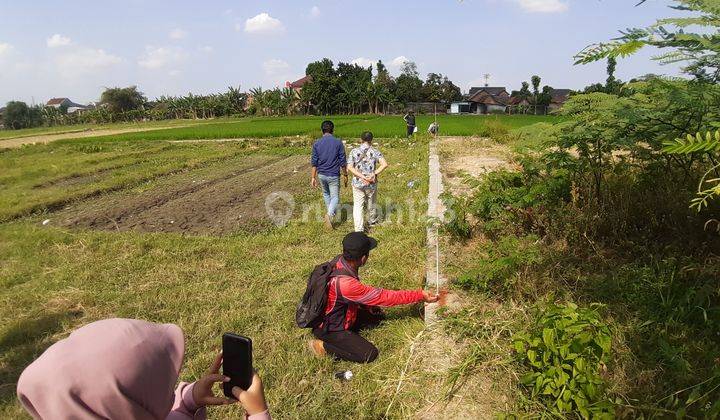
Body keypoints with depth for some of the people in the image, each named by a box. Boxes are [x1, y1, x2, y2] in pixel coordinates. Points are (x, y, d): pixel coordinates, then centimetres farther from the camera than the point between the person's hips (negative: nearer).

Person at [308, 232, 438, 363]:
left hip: (341, 315, 9)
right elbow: (382, 297, -29)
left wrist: (365, 305, -5)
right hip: (329, 328, -9)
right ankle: (323, 346, -4)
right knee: (369, 354, -14)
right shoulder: (344, 283, -39)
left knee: (377, 316, 12)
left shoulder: (340, 261, -13)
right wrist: (419, 296, -22)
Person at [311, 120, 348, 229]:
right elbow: (342, 162, -7)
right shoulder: (338, 143, -9)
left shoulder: (317, 143, -3)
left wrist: (313, 177, 3)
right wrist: (345, 175, 3)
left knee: (326, 194, 25)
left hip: (321, 174, 3)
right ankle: (330, 214, -21)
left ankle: (331, 213, 38)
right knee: (335, 197, 4)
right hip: (333, 175, -3)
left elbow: (314, 163, -3)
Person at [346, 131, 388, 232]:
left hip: (358, 183, 0)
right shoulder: (375, 152, -5)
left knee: (358, 206, 4)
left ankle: (359, 229, -4)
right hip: (372, 184, 1)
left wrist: (362, 177, -14)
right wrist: (374, 174, -18)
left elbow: (349, 167, -12)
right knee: (371, 203, 21)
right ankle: (372, 221, 45)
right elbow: (384, 164, -19)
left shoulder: (354, 151, -3)